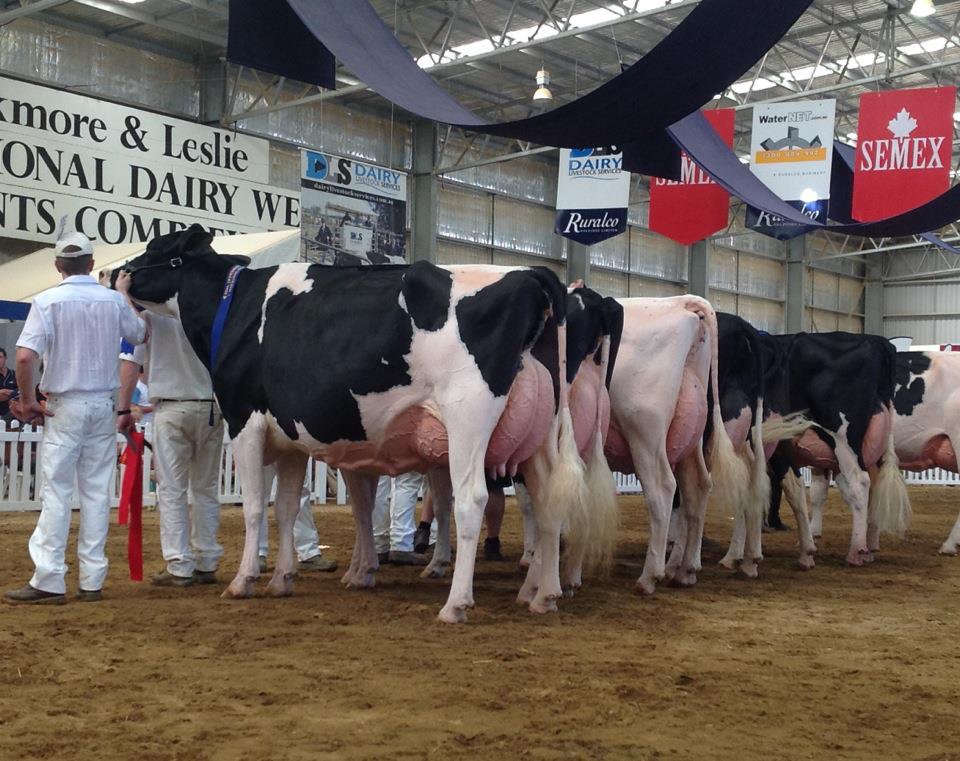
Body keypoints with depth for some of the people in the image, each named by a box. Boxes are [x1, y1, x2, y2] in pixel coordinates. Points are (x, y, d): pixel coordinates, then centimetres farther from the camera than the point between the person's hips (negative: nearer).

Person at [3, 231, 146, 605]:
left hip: (64, 406, -3)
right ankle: (92, 581, 10)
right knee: (97, 491, 7)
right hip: (104, 405, 3)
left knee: (56, 492, -1)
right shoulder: (114, 300, 2)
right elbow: (140, 334, 21)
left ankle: (49, 581, -2)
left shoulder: (48, 301, -9)